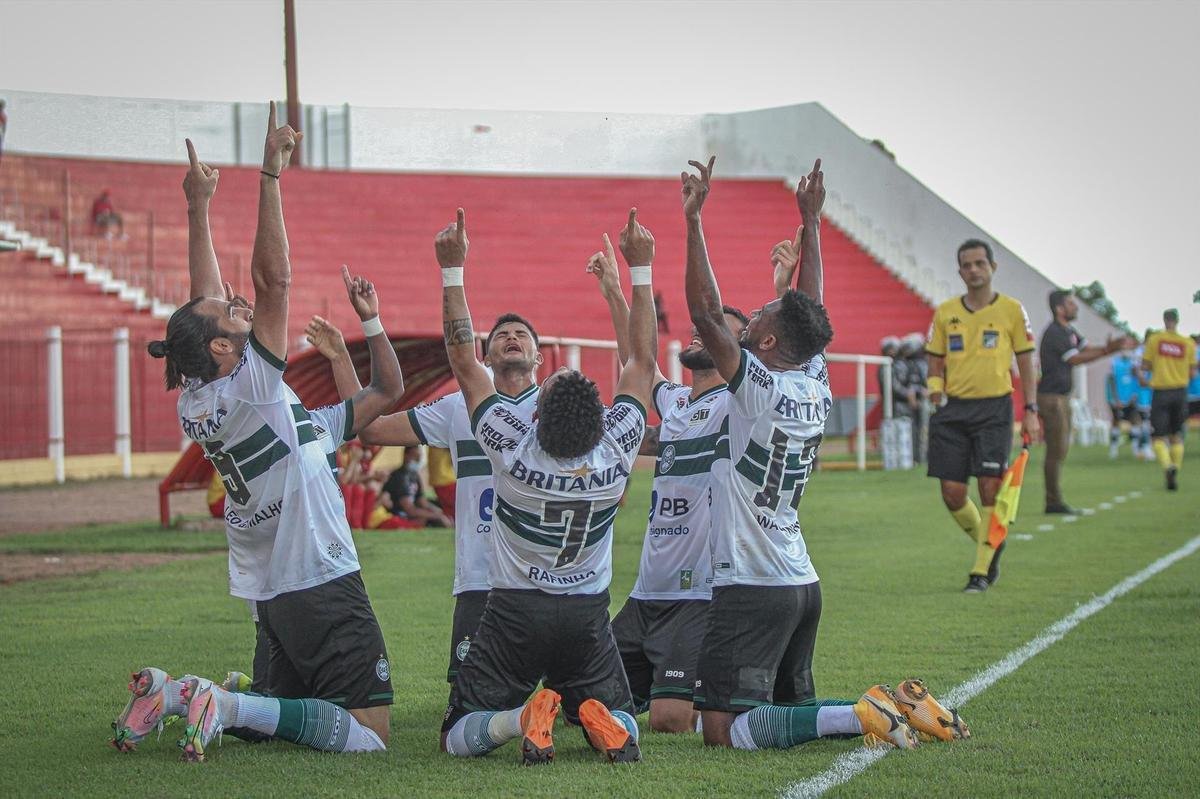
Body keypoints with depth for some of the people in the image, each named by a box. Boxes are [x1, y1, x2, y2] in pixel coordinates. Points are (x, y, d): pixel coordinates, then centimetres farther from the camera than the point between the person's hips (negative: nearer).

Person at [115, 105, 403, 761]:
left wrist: (198, 205, 18)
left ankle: (172, 693, 3)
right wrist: (270, 175, -16)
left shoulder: (196, 405, 6)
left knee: (289, 706, 22)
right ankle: (227, 705, -21)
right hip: (323, 587, -9)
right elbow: (272, 279, -19)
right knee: (369, 736, -10)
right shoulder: (250, 388, -14)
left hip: (270, 597, 9)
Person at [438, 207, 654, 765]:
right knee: (621, 726, 17)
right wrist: (640, 269, 4)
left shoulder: (513, 451, -18)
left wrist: (452, 269, -7)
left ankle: (523, 717, -24)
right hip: (588, 616, 2)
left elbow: (465, 363, -10)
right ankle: (600, 719, -18)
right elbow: (643, 361, -1)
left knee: (459, 738, 6)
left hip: (514, 613, -2)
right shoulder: (617, 450, -13)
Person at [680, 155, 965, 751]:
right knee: (788, 706, 21)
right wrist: (810, 220, 26)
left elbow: (706, 313, -19)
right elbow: (811, 313, 20)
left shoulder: (759, 389, -14)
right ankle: (895, 709, 4)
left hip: (752, 586, -8)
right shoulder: (816, 389, 6)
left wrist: (694, 219, -16)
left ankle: (861, 715, -17)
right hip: (802, 583, 8)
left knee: (725, 729, -9)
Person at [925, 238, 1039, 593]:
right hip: (954, 410, 3)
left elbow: (1026, 362, 5)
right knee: (952, 494, -1)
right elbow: (936, 361, 13)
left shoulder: (1012, 310, 2)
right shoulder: (945, 312, 8)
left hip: (994, 408, -3)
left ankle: (981, 570, 4)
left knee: (990, 490, -8)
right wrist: (935, 385, -9)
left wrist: (1030, 410, -1)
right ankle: (990, 545, 26)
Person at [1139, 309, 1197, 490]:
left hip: (1160, 392, -2)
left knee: (1158, 437, 0)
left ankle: (1168, 466, -26)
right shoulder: (1188, 343, 0)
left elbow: (1145, 366, -3)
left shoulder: (1154, 339, -5)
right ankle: (1174, 475, 14)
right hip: (1180, 392, 2)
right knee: (1176, 436, 16)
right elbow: (1192, 373, 3)